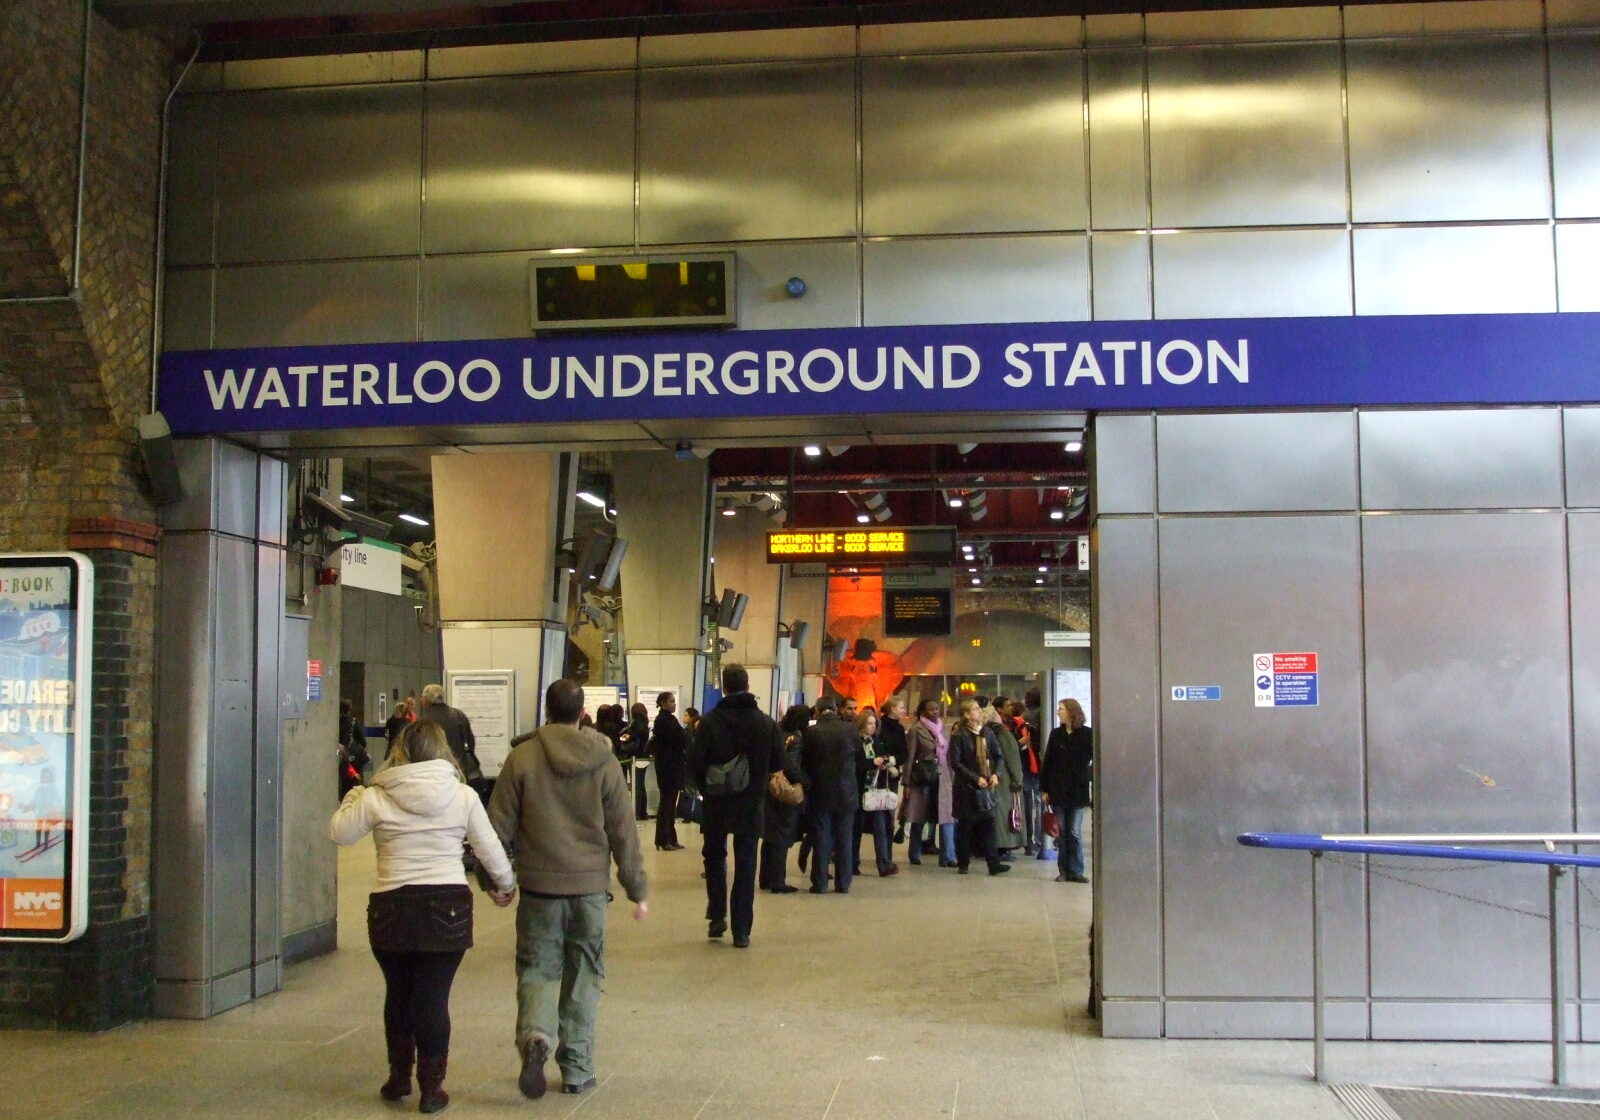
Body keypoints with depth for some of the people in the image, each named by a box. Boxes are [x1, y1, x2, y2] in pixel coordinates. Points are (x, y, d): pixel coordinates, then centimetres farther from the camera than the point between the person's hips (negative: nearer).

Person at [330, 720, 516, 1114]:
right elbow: (489, 848, 5)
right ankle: (432, 1087, 9)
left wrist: (354, 795, 24)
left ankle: (399, 1077, 28)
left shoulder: (376, 798, -4)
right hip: (447, 907, 0)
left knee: (398, 994, 18)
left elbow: (339, 833, 8)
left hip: (391, 908, 1)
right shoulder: (463, 796, -2)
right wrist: (506, 884, 23)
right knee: (433, 998, 5)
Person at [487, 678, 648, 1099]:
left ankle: (535, 1035, -17)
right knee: (583, 975, 12)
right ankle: (577, 1069, 15)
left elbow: (500, 825, -2)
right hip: (590, 886, 1)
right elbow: (623, 831, 1)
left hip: (539, 885, -1)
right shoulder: (604, 761, -2)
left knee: (537, 967, 10)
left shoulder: (522, 757, -5)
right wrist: (638, 889, 8)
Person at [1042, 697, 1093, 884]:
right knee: (1062, 832, 5)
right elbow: (1048, 762, 7)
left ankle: (1075, 871, 5)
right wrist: (1045, 789, 3)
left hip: (1077, 791, -3)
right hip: (1058, 790, 3)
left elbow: (1095, 759, -2)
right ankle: (1063, 870, 10)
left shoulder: (1087, 734, -2)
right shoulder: (1056, 734, 7)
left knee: (1074, 832, -1)